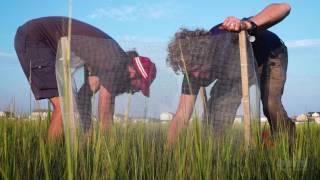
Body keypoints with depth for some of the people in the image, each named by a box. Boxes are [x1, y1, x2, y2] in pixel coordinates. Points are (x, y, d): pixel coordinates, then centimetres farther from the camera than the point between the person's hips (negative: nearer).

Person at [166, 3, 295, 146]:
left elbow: (284, 8, -49)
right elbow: (182, 114, -26)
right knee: (216, 103, -14)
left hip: (270, 56, -4)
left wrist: (248, 24, -66)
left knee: (270, 104, -26)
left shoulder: (228, 34, -42)